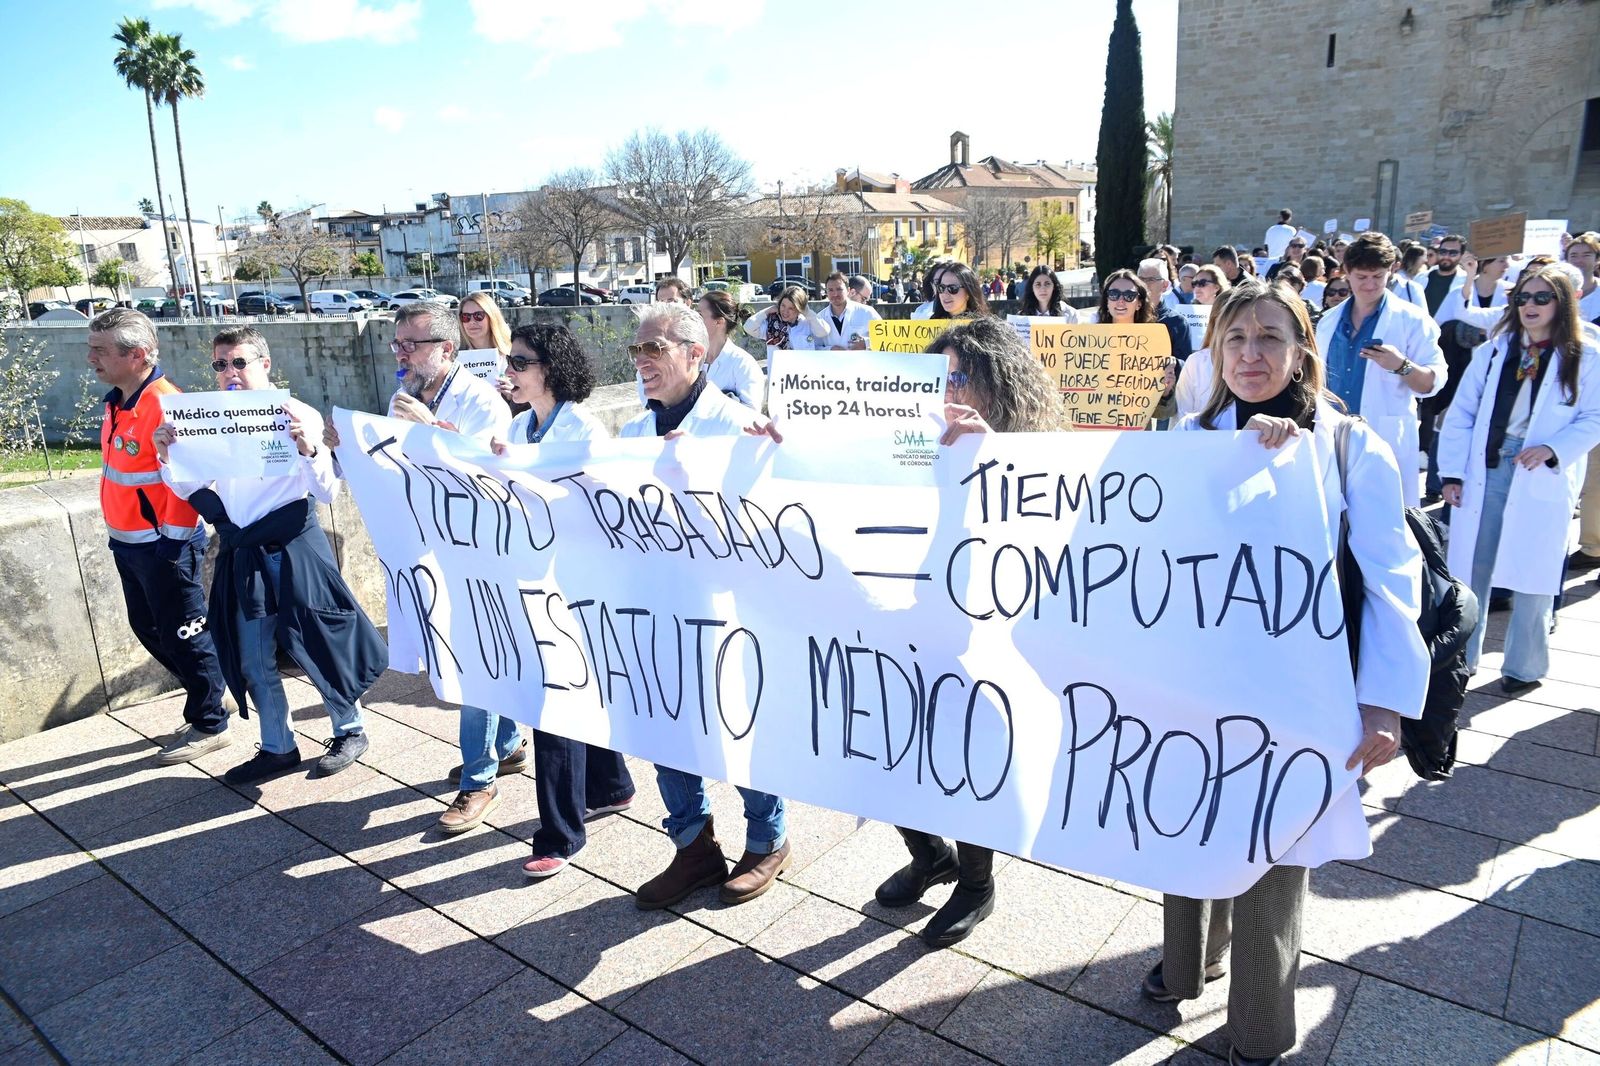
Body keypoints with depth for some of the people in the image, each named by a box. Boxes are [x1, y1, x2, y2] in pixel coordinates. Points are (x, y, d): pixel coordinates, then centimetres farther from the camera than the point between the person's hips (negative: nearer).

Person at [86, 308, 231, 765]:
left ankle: (209, 724, 18)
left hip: (164, 543, -10)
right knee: (148, 628, 20)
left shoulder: (165, 405, -22)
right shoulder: (117, 401, 7)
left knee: (182, 634, 3)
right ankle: (206, 696, 36)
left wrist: (172, 542, -19)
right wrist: (120, 533, 19)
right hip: (127, 541, 10)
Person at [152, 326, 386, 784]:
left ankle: (349, 730, 28)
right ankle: (278, 749, 29)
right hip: (240, 556, 5)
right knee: (253, 663, 12)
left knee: (316, 647, 7)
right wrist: (166, 456, -7)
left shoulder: (300, 416, -9)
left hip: (294, 552, -5)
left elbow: (327, 492, -12)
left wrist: (308, 449, -28)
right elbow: (191, 488, 11)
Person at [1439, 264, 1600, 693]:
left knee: (1531, 576, 5)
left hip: (1543, 480, -2)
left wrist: (1553, 449, -18)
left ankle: (1524, 666, 20)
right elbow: (1461, 413, 5)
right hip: (1484, 471, 3)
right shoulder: (1492, 351, 8)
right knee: (1470, 568, 7)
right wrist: (1452, 472, -1)